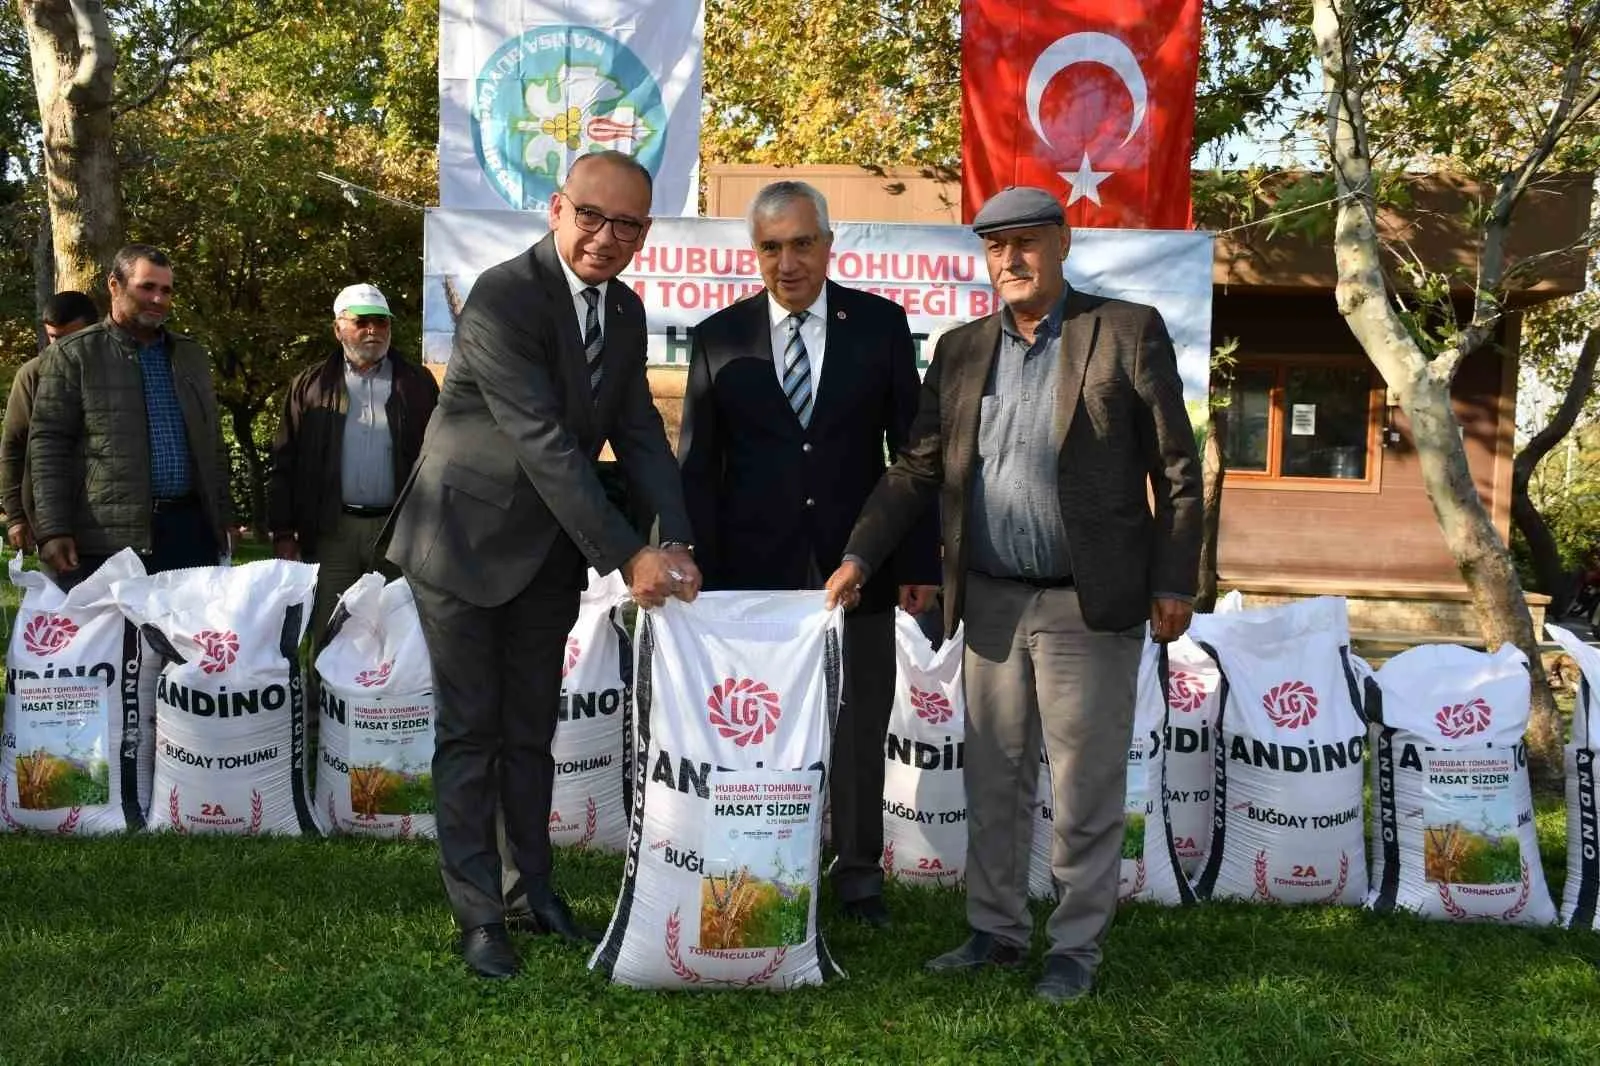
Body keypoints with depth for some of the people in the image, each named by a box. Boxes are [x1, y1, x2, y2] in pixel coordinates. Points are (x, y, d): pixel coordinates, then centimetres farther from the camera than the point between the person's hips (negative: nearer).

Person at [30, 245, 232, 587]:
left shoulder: (192, 356, 18)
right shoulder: (74, 355, 3)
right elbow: (48, 446, -2)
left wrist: (221, 519, 14)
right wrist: (53, 531, -11)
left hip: (189, 528, 5)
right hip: (105, 538, -4)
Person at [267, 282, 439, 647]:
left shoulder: (417, 383, 9)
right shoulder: (310, 386, 9)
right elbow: (285, 463, 7)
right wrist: (283, 532, 0)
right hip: (331, 531, 0)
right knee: (328, 636, 4)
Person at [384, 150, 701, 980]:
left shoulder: (625, 311, 3)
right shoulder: (502, 298, -22)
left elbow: (639, 434, 0)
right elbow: (545, 444, -28)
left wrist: (678, 542, -14)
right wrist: (627, 555, -29)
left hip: (549, 554, 7)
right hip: (466, 543, -6)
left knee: (532, 730, 16)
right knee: (471, 733, 3)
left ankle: (535, 887, 30)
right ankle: (477, 914, 14)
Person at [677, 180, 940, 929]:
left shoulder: (881, 324, 2)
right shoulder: (719, 337, 2)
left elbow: (912, 448, 3)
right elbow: (697, 465, 2)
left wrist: (920, 559, -2)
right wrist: (700, 573, -6)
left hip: (858, 565, 1)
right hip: (756, 571, 0)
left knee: (859, 729, 10)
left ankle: (858, 874, 25)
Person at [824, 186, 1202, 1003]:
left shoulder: (1128, 332, -2)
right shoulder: (961, 350, 10)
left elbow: (1176, 468, -3)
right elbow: (916, 470, 10)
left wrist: (1174, 583, -7)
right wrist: (860, 556, 0)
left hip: (1090, 604, -4)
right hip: (991, 602, 4)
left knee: (1084, 787, 3)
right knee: (992, 781, 12)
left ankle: (1076, 947, 17)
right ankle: (996, 932, 26)